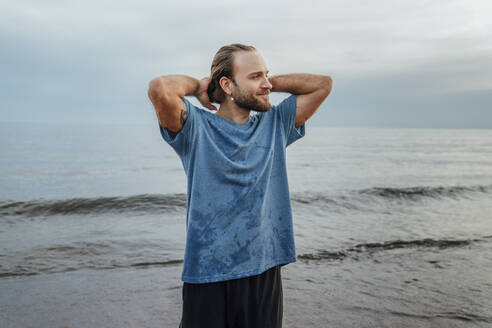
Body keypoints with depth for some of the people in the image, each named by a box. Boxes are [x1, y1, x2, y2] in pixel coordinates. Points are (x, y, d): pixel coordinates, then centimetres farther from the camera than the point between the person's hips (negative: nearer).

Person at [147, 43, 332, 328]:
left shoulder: (275, 124, 8)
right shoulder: (197, 127, -7)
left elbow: (323, 83, 10)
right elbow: (160, 89, -24)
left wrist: (269, 83, 7)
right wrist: (197, 85, -5)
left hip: (265, 271, 4)